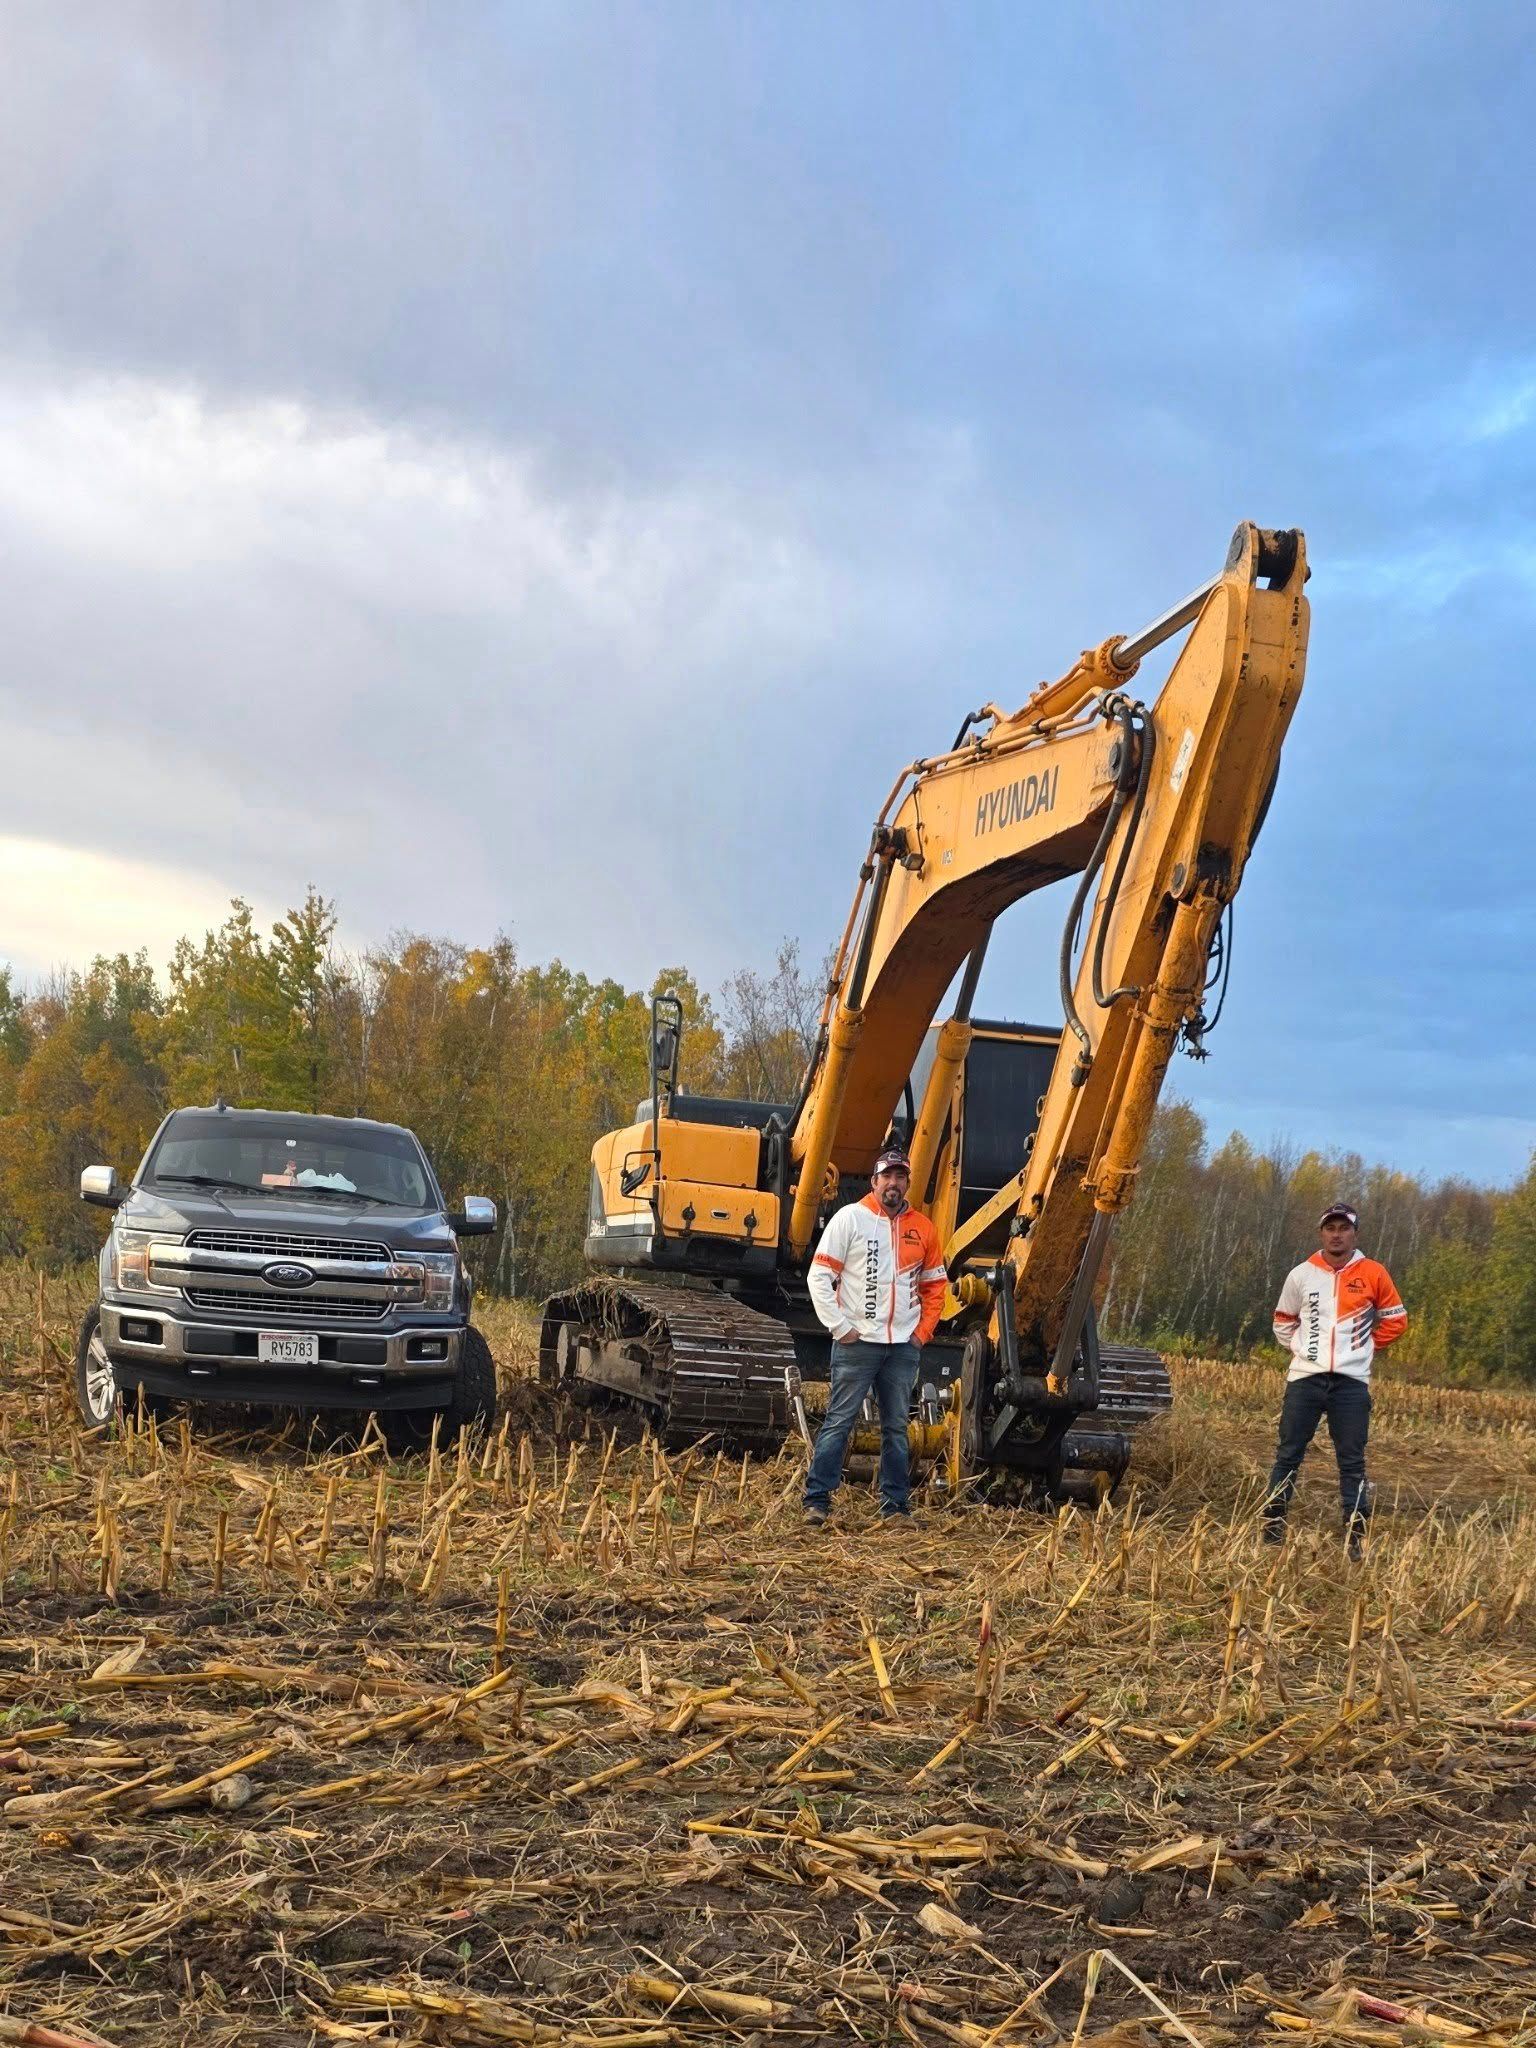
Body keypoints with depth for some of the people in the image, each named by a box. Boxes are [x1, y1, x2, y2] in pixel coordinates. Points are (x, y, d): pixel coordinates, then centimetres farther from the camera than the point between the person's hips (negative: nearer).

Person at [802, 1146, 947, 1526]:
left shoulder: (922, 1228, 9)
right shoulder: (850, 1218, -2)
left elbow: (934, 1286, 17)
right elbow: (819, 1276, -5)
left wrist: (923, 1331, 6)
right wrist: (840, 1327, -9)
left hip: (904, 1346, 4)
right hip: (857, 1342, -4)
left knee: (896, 1427, 10)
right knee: (839, 1421, -4)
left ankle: (895, 1504, 16)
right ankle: (817, 1501, -1)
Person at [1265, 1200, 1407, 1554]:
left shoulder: (1373, 1275, 1)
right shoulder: (1301, 1275, 5)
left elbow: (1395, 1320, 12)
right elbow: (1283, 1321, 20)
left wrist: (1364, 1347, 9)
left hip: (1352, 1381, -1)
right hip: (1305, 1378, 1)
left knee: (1352, 1461, 1)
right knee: (1288, 1455, 2)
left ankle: (1356, 1534, 5)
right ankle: (1273, 1524, 8)